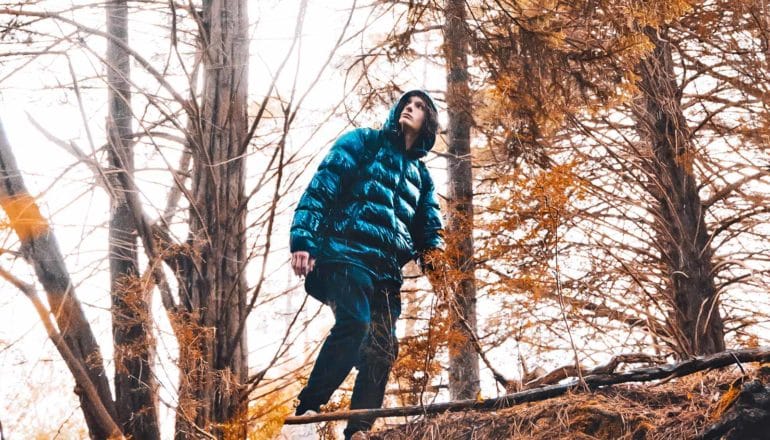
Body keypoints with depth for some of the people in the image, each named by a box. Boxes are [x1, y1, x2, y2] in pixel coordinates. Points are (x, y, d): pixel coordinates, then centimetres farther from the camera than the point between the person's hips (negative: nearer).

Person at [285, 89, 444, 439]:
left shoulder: (421, 176, 26)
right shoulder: (364, 143, 11)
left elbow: (427, 223, 25)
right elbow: (322, 186, -1)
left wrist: (431, 247, -2)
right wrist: (303, 239, -16)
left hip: (387, 269, 7)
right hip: (347, 252, -6)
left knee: (382, 350, -3)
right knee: (355, 323, -28)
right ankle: (306, 410, -27)